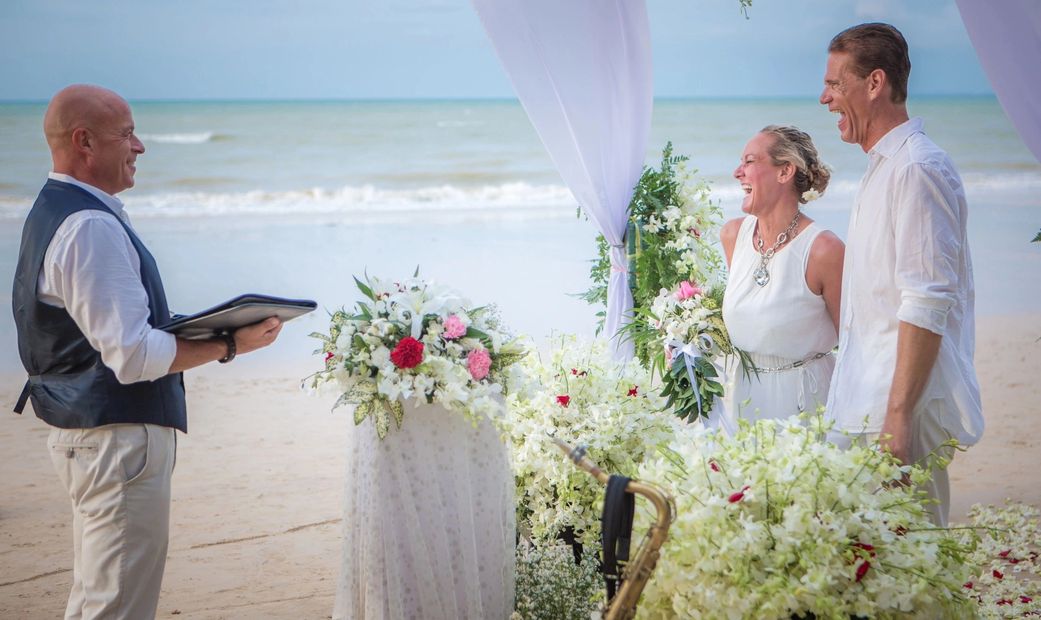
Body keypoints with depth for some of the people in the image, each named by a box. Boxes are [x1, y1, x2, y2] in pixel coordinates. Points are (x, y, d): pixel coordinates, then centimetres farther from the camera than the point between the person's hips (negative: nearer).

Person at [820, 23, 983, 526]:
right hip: (862, 410, 10)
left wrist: (898, 417, -23)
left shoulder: (917, 169, -15)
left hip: (898, 410, -10)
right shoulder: (882, 167, 17)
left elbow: (927, 305, -21)